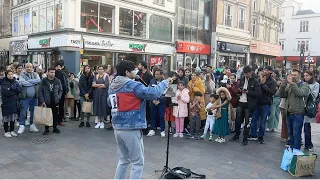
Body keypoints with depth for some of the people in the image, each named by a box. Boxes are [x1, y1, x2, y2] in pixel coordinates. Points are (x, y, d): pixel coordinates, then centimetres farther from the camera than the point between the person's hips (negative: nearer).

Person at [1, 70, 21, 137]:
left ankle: (12, 131, 21)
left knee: (13, 117, 10)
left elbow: (19, 89, -7)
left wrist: (11, 88, -17)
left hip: (14, 102, 4)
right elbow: (5, 92, -18)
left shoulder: (15, 82, 8)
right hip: (6, 102, -4)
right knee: (7, 117, 2)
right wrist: (14, 91, -11)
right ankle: (6, 132, 13)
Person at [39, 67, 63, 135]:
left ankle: (55, 128, 21)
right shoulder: (43, 81, -2)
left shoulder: (57, 81, 4)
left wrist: (58, 97, 0)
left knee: (56, 115, 7)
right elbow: (40, 92, -2)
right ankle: (46, 129, 14)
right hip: (46, 102, -2)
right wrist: (42, 101, -9)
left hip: (55, 102, 2)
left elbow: (60, 90, 13)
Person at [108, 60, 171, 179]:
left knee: (123, 160, 22)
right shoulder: (133, 85, -14)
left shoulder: (112, 86, 9)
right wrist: (165, 83, -2)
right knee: (138, 162, 5)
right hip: (131, 128, -8)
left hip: (117, 128, 8)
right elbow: (153, 93, -16)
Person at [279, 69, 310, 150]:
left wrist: (292, 83, -22)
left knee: (296, 134, -3)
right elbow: (282, 94, 2)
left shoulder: (304, 86, -3)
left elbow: (300, 93, -23)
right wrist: (285, 83, -10)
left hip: (298, 114, -6)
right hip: (289, 113, 6)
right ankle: (291, 149, 29)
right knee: (290, 133, 17)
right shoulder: (289, 85, 12)